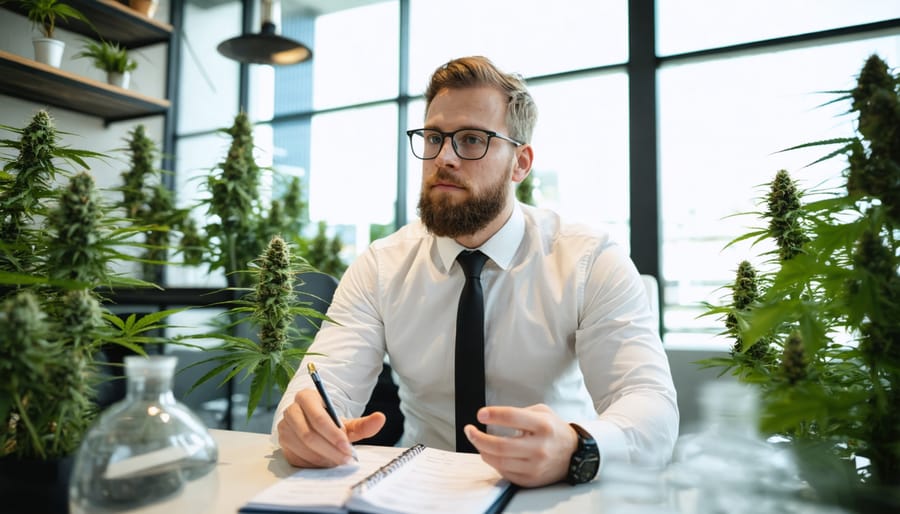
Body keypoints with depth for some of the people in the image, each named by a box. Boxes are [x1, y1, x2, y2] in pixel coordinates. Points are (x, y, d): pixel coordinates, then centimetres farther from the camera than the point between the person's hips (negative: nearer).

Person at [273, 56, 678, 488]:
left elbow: (652, 406, -19)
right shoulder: (378, 269, -3)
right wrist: (306, 422, -35)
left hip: (553, 494, -2)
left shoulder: (593, 263, -10)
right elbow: (326, 381, -12)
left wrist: (574, 449, -40)